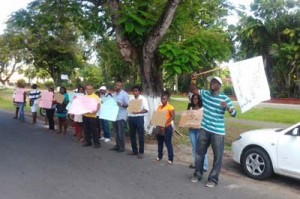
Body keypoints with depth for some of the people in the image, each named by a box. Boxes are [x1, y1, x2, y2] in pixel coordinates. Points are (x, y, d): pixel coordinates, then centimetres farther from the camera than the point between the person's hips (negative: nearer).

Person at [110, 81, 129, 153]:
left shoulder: (124, 94, -9)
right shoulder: (114, 94, 15)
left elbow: (128, 104, -14)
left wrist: (121, 104, -30)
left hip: (121, 116, -8)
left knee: (121, 133, -2)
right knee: (116, 132, 13)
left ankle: (122, 147, 6)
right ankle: (117, 145, 23)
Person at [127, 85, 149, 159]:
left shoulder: (143, 99, -3)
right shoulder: (131, 99, 12)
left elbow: (146, 109, -12)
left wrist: (138, 112, -25)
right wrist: (128, 117, 1)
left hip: (139, 118, -5)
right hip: (131, 118, 5)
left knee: (140, 135, 0)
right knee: (132, 135, 11)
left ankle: (141, 152, 9)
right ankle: (134, 150, 24)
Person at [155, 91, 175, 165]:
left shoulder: (170, 107, -9)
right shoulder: (159, 107, 11)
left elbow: (173, 117, -17)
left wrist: (165, 124, -24)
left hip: (167, 127, -6)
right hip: (159, 127, 7)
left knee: (168, 143, -2)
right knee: (159, 142, 15)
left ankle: (170, 159, 5)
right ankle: (159, 156, 29)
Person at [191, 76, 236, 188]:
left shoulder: (224, 98, -8)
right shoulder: (205, 93, 4)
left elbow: (234, 114, -10)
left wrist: (227, 107, -30)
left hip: (218, 132, -4)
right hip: (204, 129, 4)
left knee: (217, 156, 0)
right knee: (199, 152, 13)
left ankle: (213, 179, 11)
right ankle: (197, 174, 29)